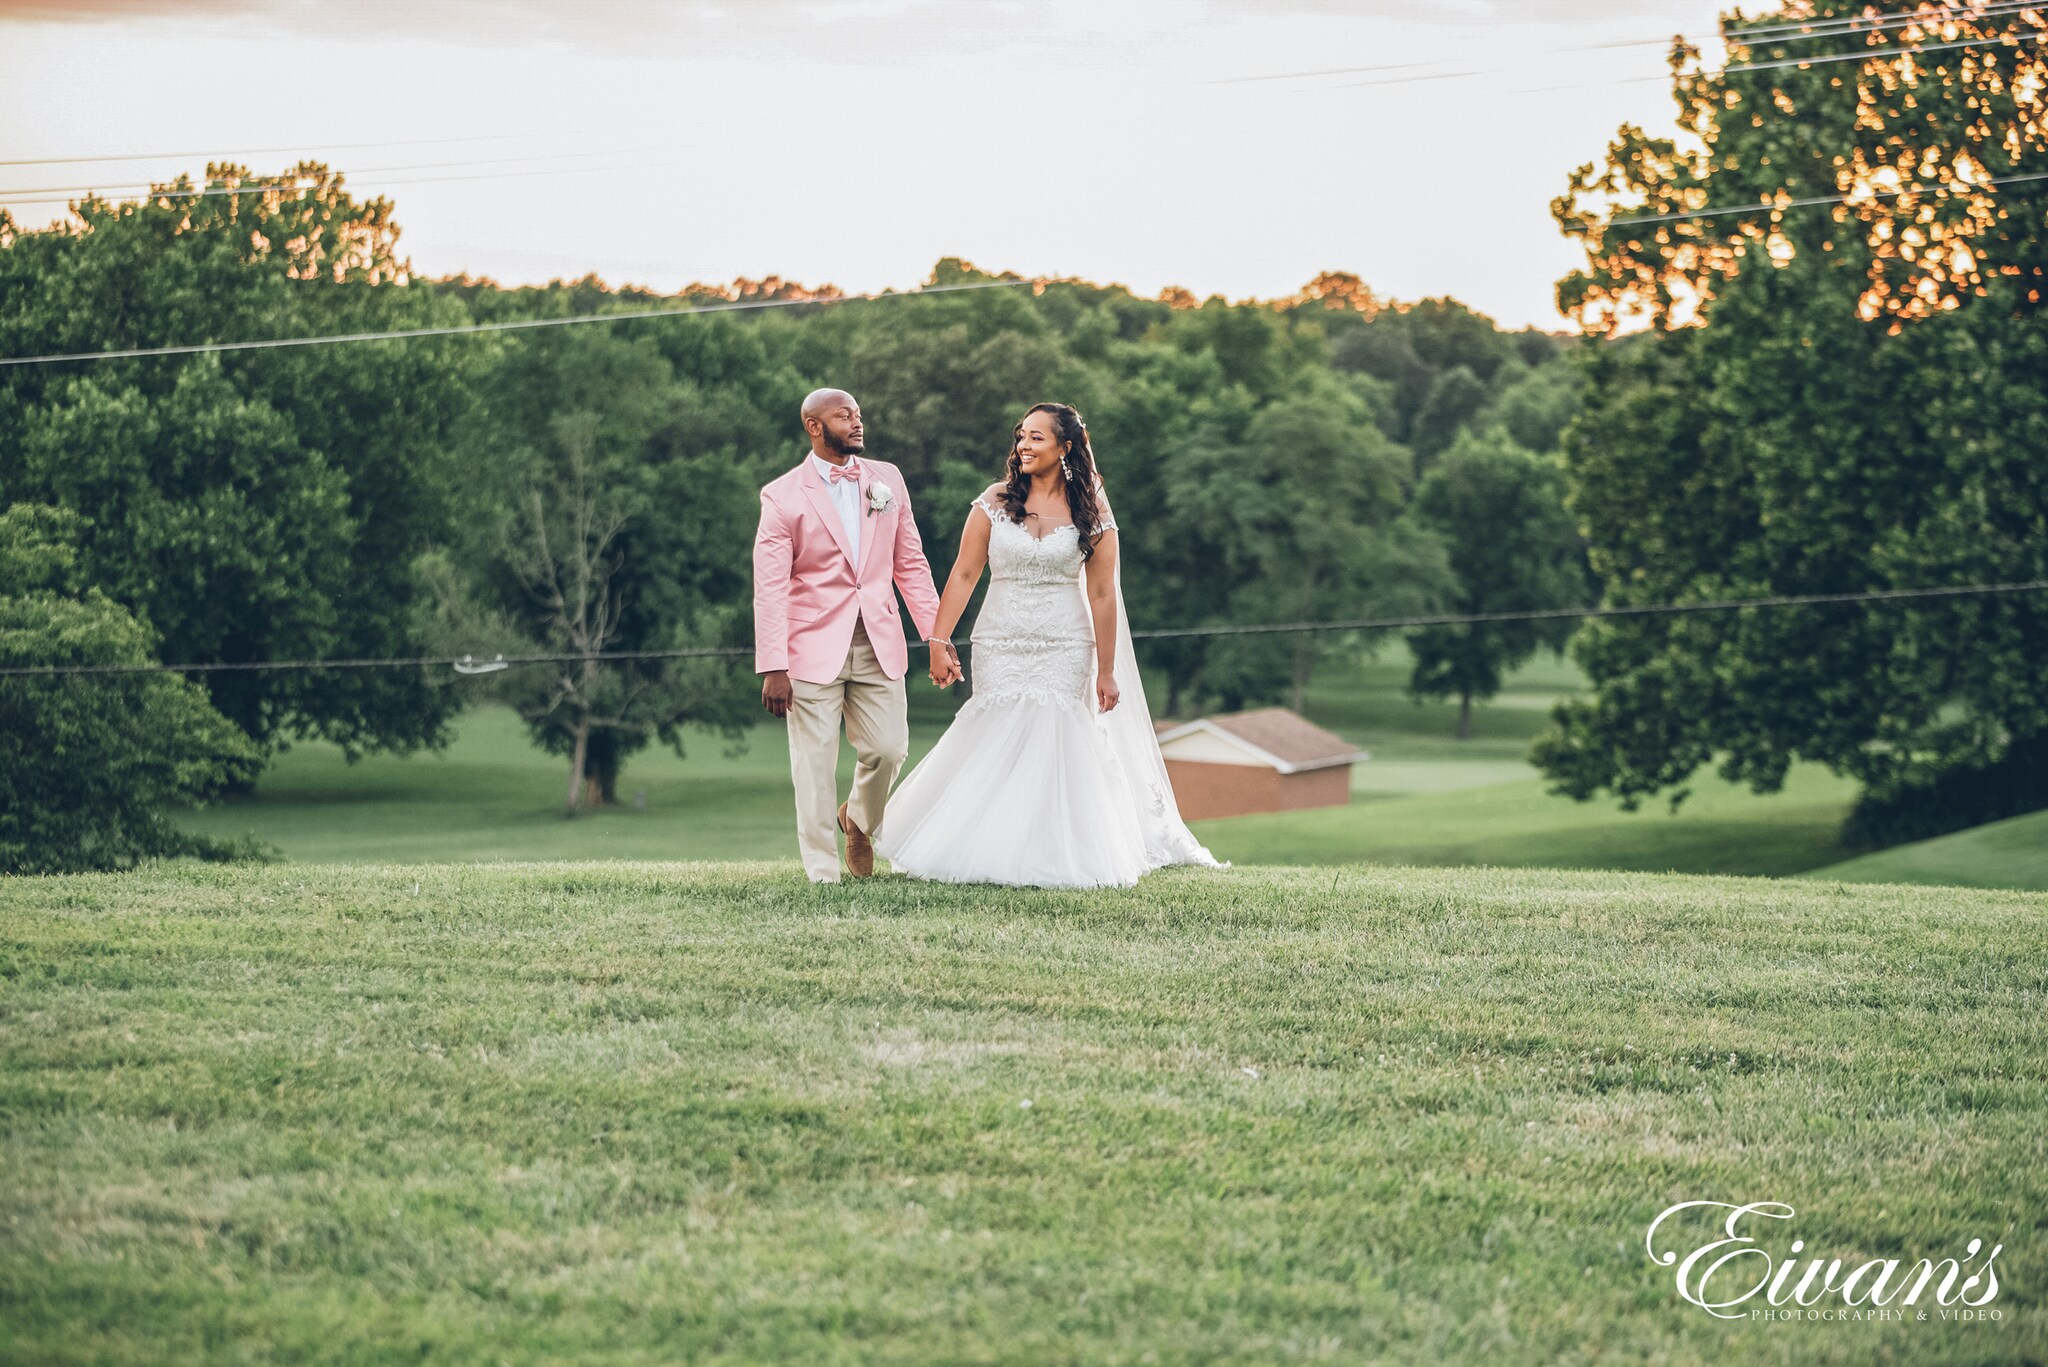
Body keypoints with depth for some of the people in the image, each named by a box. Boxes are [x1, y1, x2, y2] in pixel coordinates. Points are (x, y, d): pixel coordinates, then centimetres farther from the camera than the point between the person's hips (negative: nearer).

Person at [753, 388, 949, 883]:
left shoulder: (886, 479, 9)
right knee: (815, 764, -2)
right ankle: (823, 875, 8)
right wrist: (773, 668, -14)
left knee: (888, 749, 1)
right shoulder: (783, 497, -4)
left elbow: (910, 563, 12)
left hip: (879, 646, 4)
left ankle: (859, 819, 32)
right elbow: (769, 589, -7)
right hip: (814, 648, -3)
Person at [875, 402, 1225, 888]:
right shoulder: (995, 501, 2)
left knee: (1054, 747, -3)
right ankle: (994, 857, 8)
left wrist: (1107, 671, -2)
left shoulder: (1091, 511, -1)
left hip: (1064, 652, -1)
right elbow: (964, 574, 1)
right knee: (996, 747, 0)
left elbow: (1102, 594, -1)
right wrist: (939, 641, -6)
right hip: (999, 647, 1)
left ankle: (1053, 860, 5)